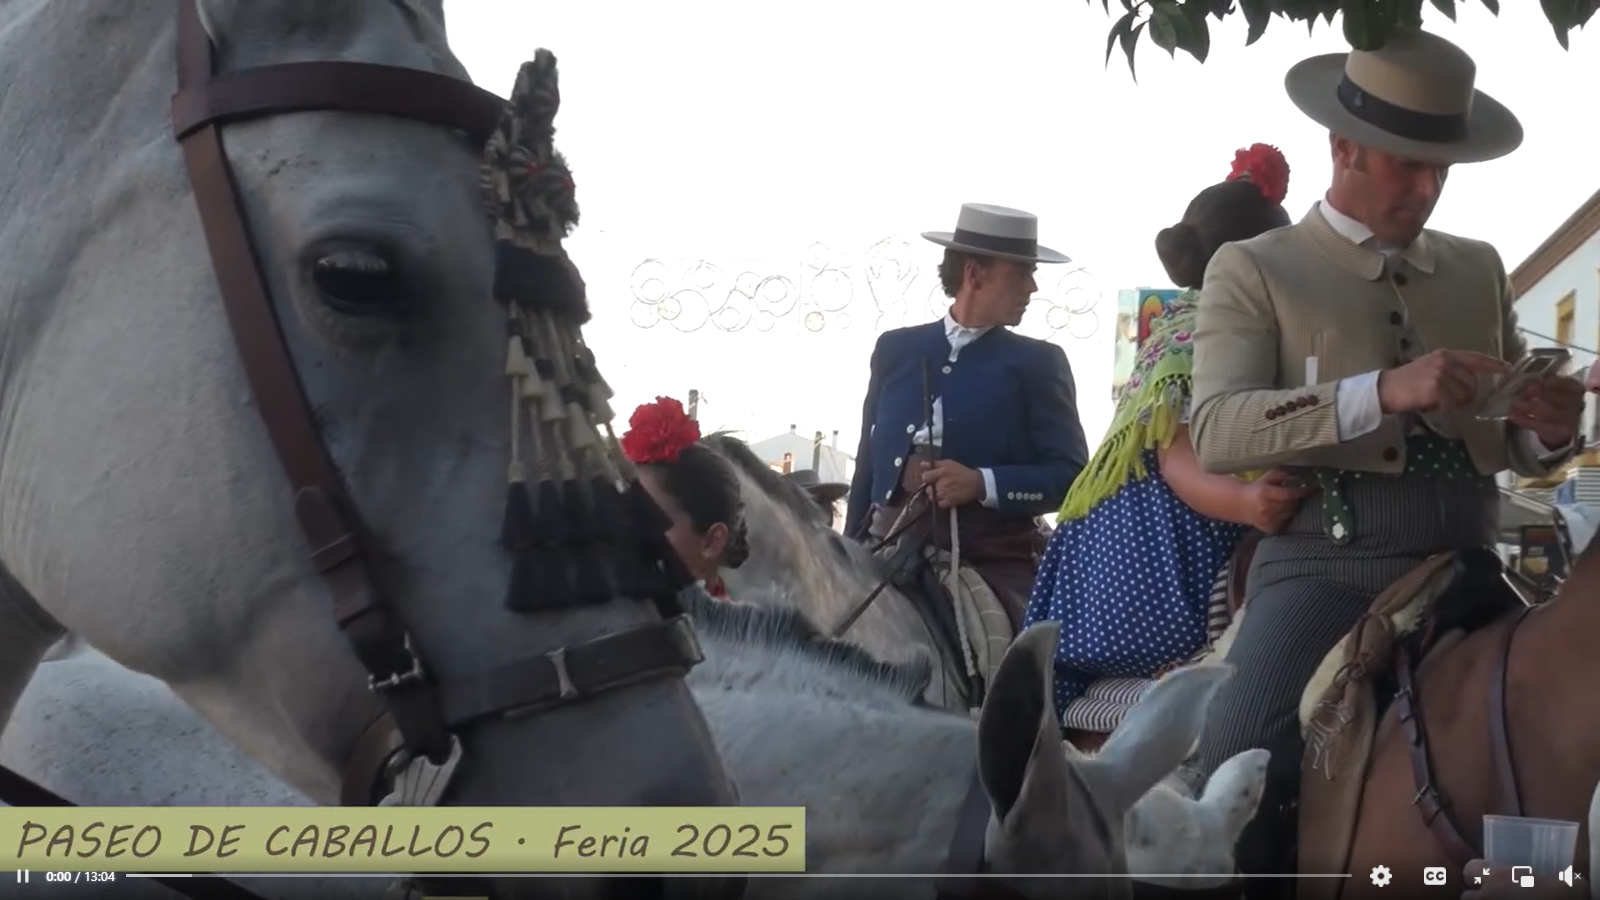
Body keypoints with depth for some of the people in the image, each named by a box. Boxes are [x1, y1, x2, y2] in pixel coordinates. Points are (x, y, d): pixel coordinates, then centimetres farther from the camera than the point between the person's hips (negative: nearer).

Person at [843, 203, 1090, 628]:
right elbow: (869, 461, 16)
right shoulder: (895, 349, 13)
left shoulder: (1038, 363, 6)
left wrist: (983, 484, -16)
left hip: (994, 565, -2)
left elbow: (1070, 473, -1)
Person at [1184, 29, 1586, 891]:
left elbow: (1515, 447, 21)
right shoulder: (1253, 269, 4)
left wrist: (1547, 431, -5)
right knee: (1237, 769, -25)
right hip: (1323, 568, -4)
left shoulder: (1479, 268, 18)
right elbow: (1215, 431, -11)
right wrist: (1381, 392, -24)